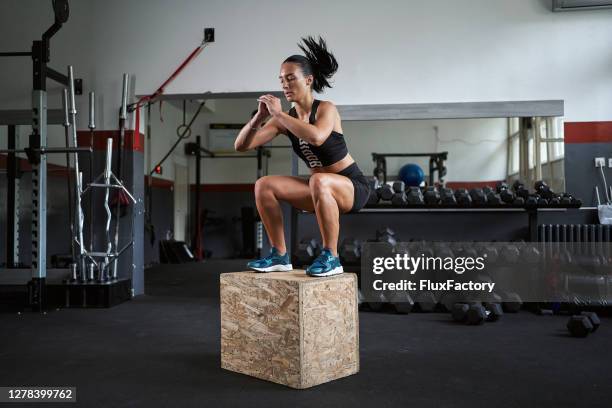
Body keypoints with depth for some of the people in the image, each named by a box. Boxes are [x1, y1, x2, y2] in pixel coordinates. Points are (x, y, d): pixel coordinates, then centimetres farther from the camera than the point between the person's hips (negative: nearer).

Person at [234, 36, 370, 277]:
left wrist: (279, 114, -30)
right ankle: (280, 255, -2)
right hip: (322, 190, 6)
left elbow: (316, 137, -41)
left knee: (319, 181, -39)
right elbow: (241, 146, -4)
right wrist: (260, 117, -19)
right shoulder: (285, 119, 0)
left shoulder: (326, 109, -16)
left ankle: (331, 257, -24)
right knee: (264, 185, -8)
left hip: (353, 187, -6)